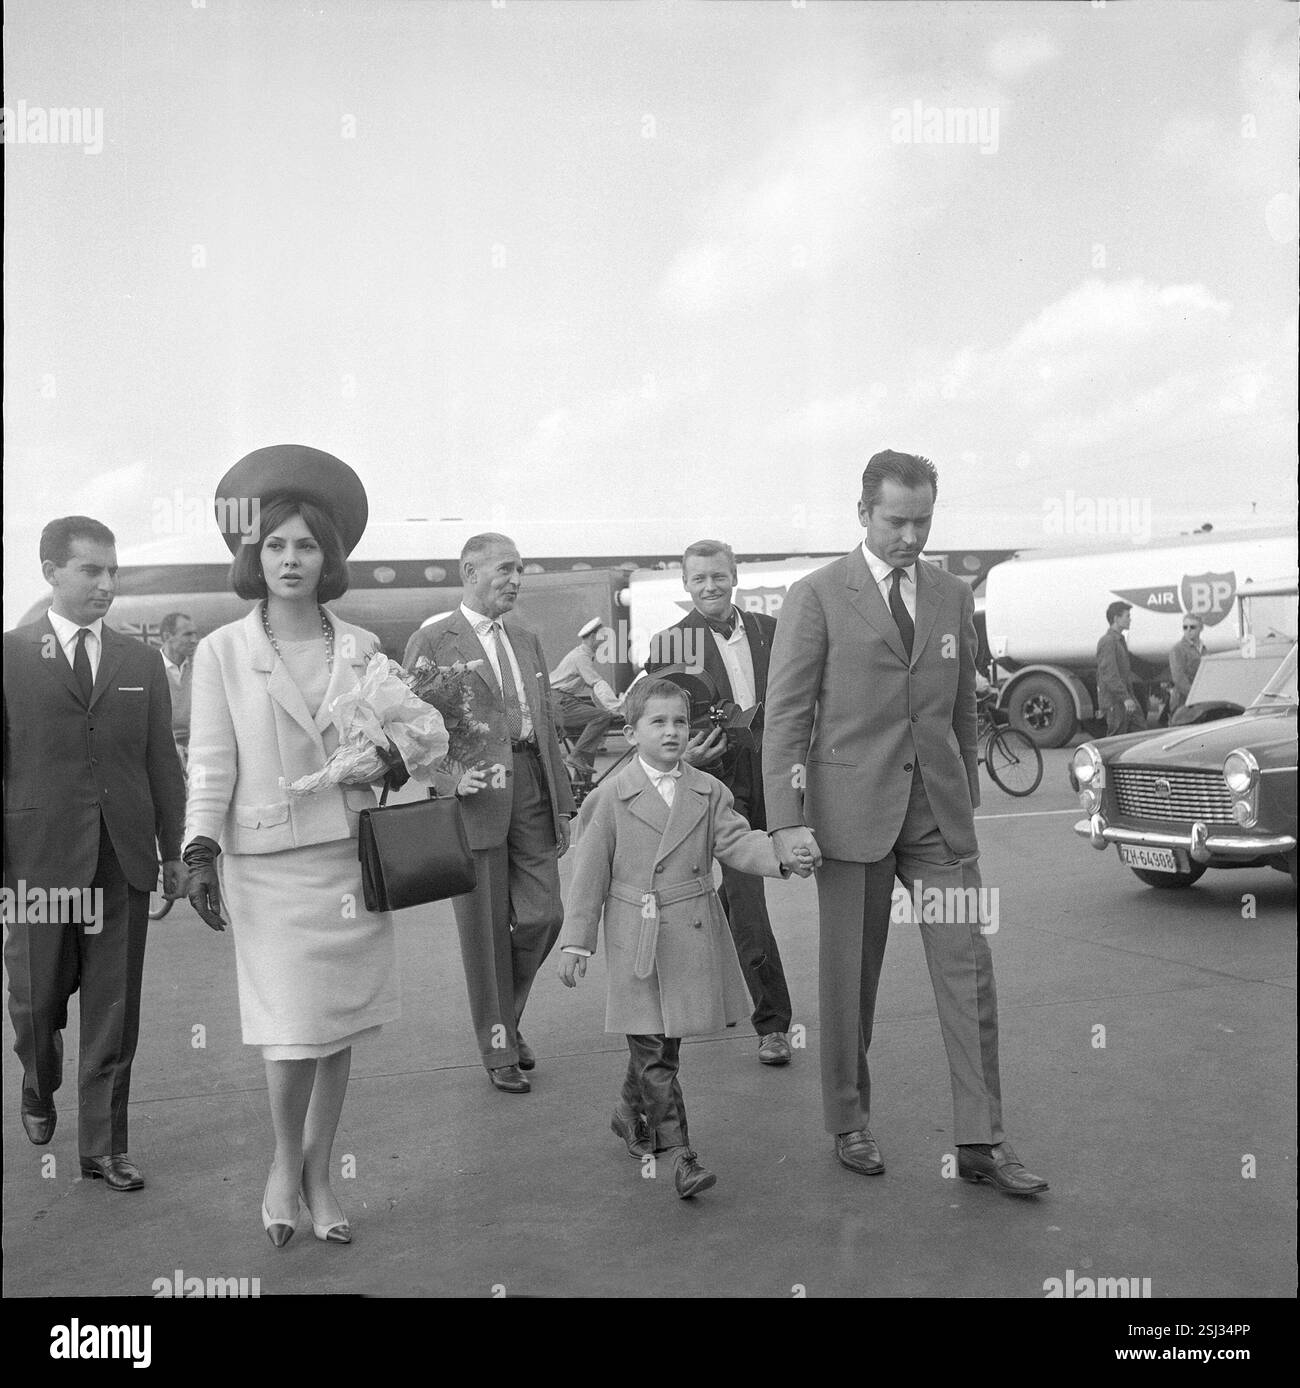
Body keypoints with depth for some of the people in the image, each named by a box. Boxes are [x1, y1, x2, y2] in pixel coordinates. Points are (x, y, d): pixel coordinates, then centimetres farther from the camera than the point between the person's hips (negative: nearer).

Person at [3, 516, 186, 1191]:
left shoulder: (141, 661, 8)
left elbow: (162, 761, 10)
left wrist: (174, 850, 8)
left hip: (125, 860, 2)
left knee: (114, 1011, 6)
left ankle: (103, 1146, 18)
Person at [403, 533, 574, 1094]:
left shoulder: (527, 641, 18)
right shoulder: (431, 642, -2)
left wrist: (563, 803, 16)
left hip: (530, 787, 5)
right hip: (471, 794, -5)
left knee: (543, 915, 3)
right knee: (486, 929, 3)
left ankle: (505, 1015, 29)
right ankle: (499, 1049, 17)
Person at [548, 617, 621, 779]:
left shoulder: (587, 655, 20)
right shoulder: (581, 655, -13)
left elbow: (594, 687, 26)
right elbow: (598, 684, -22)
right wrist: (616, 708, -27)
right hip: (560, 703, -11)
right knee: (602, 717, -25)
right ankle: (576, 757, -25)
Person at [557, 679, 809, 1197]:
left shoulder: (708, 792, 5)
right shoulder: (612, 797, -4)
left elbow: (736, 841, -3)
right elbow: (590, 873, -1)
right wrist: (576, 942, -2)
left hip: (693, 937, 4)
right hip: (636, 942, -3)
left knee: (663, 1042, 15)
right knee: (652, 1050, -3)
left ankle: (631, 1115, 38)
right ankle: (679, 1153, 2)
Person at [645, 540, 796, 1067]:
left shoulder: (768, 629, 8)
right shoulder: (671, 642, -3)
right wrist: (684, 755, -20)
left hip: (766, 775, 4)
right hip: (715, 776, -4)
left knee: (737, 891, 17)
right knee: (746, 898, -6)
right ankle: (773, 1022, 2)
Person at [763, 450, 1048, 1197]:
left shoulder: (954, 595, 10)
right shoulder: (817, 596, -4)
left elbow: (963, 708, 16)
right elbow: (786, 713, -7)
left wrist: (967, 799, 17)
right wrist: (786, 820, -13)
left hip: (939, 811, 4)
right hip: (852, 808, -3)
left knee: (968, 969, 2)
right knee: (850, 977, 7)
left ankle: (981, 1141, 12)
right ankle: (850, 1124, 25)